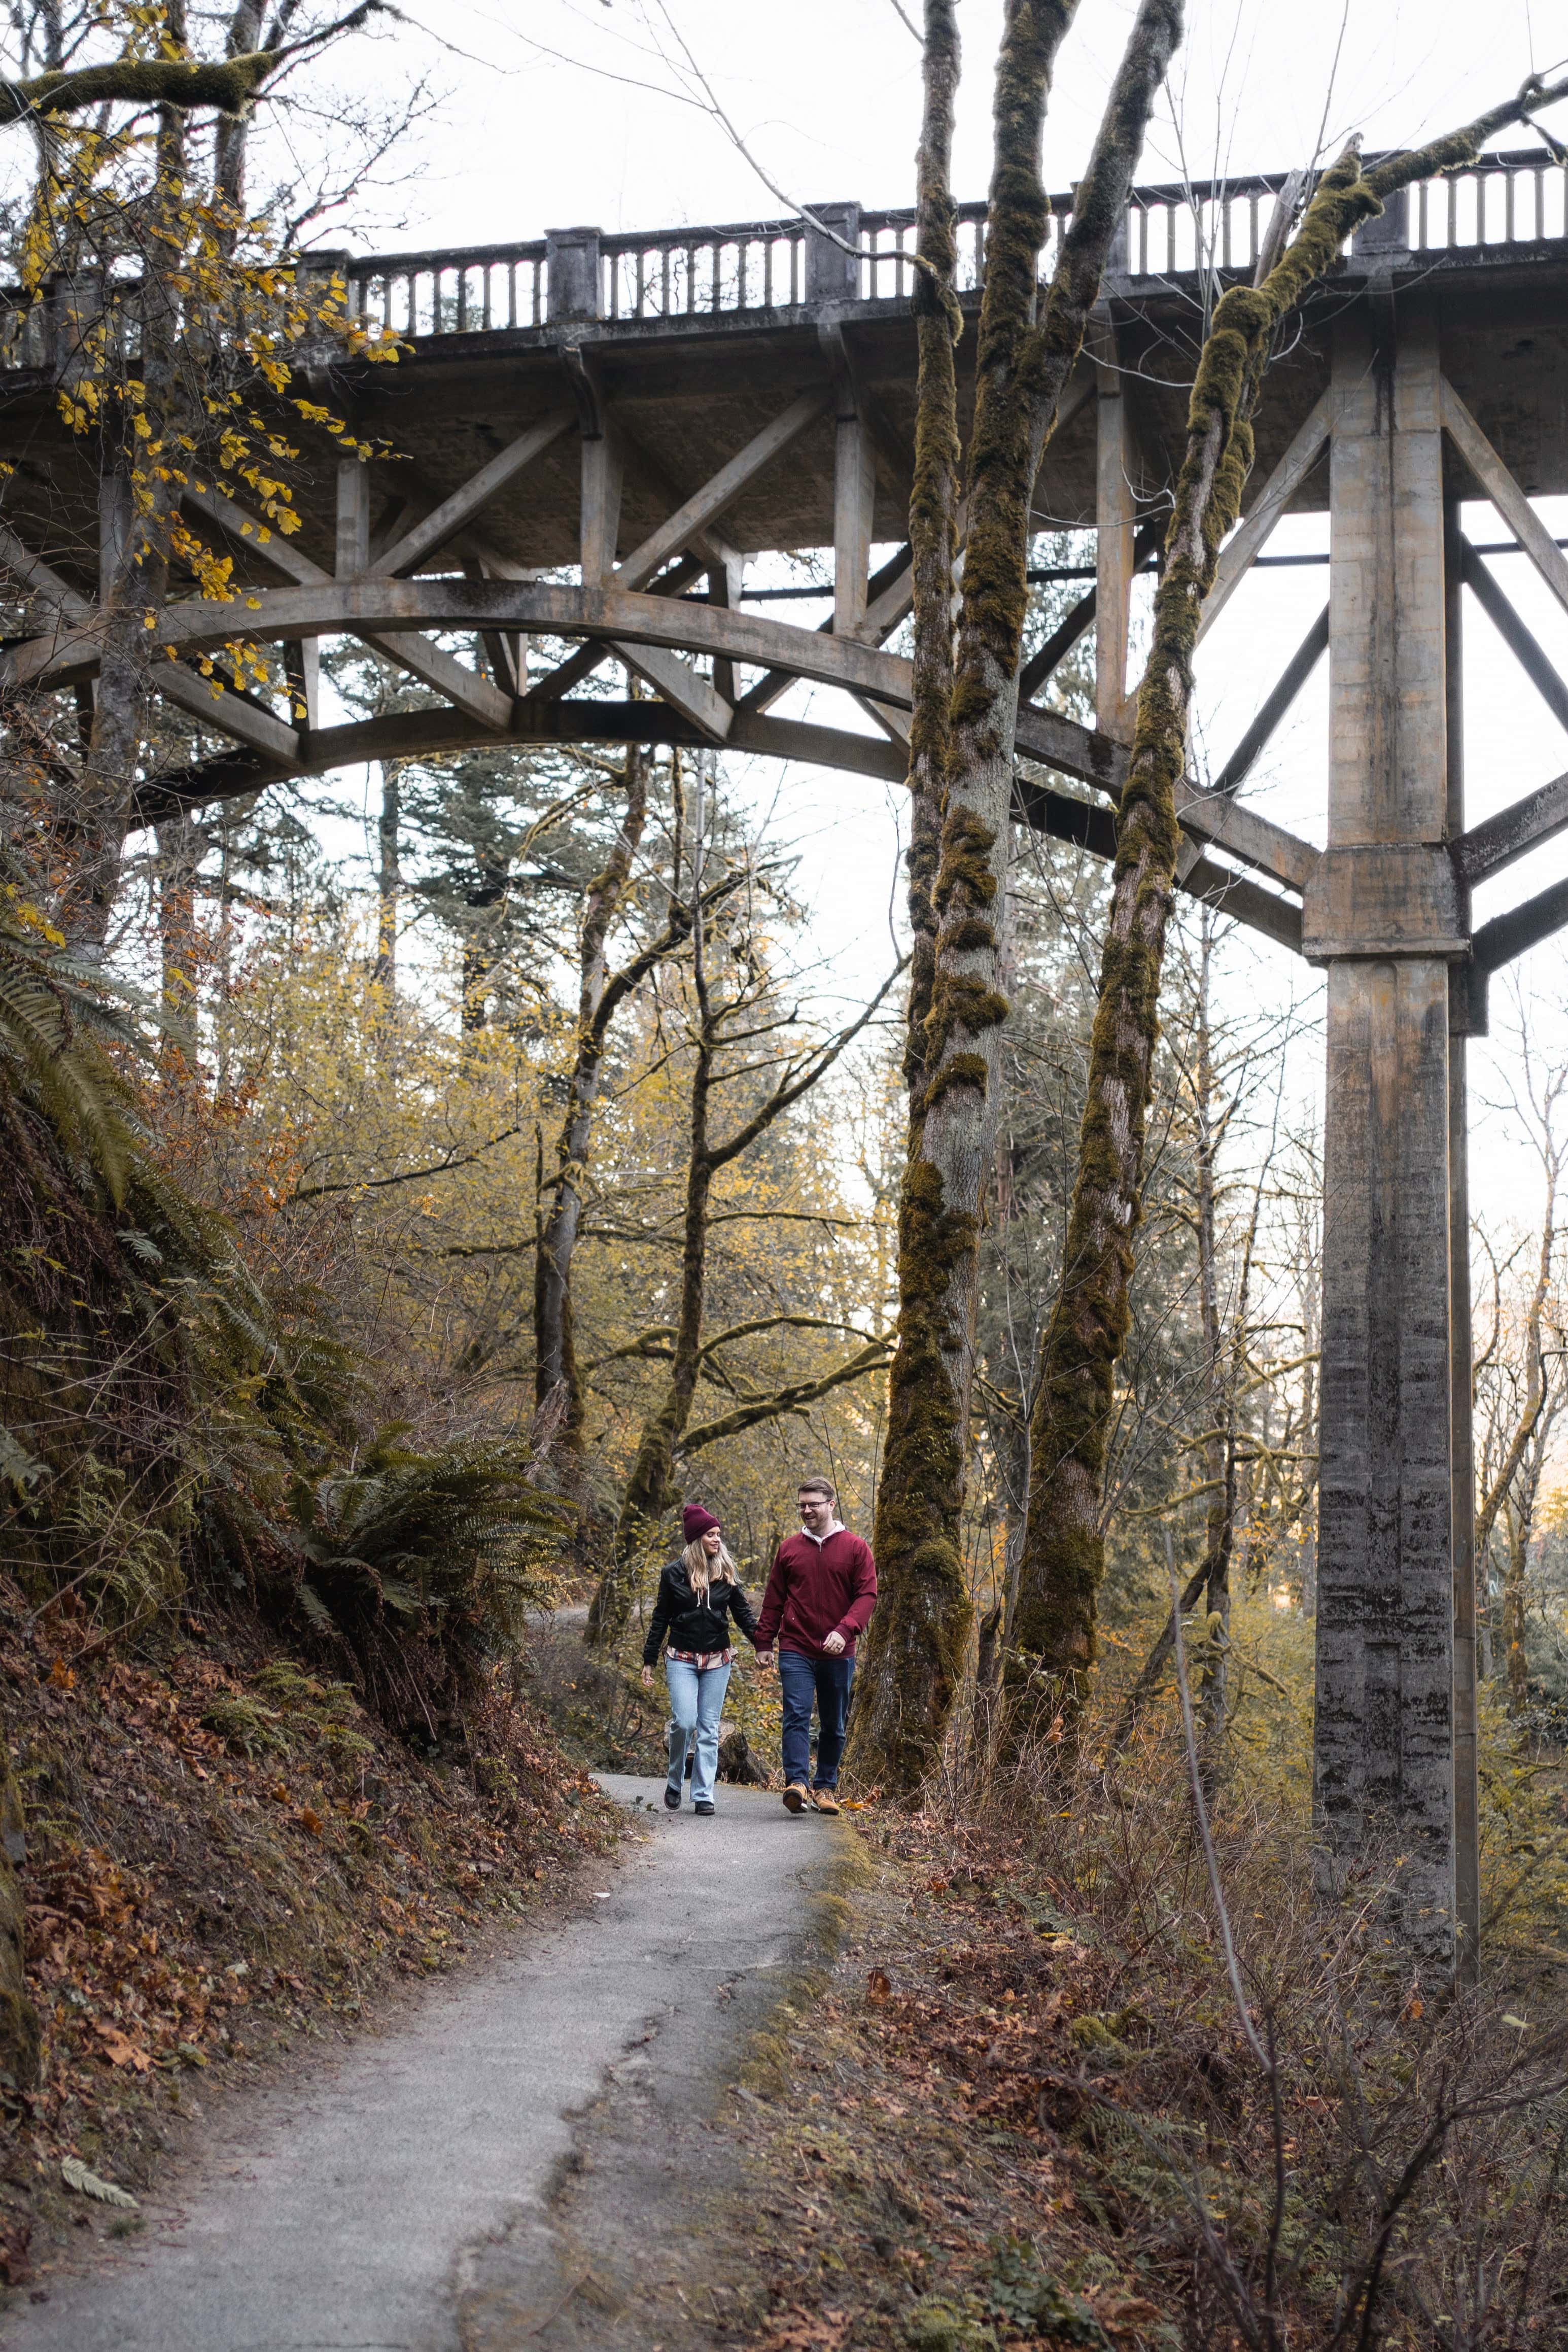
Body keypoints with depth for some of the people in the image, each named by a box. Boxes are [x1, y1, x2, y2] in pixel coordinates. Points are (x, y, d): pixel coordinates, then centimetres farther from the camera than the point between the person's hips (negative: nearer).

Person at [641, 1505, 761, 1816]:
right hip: (682, 1660, -3)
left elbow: (742, 1613, 7)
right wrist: (648, 1661, 3)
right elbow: (660, 1619, 4)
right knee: (684, 1721, -15)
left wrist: (760, 1641, -10)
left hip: (717, 1662, 3)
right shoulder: (675, 1573, -1)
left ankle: (703, 1796, 5)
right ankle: (675, 1784, 7)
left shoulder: (726, 1573, 5)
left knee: (709, 1729, 2)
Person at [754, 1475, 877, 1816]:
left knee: (834, 1725, 8)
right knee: (796, 1716, -15)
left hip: (838, 1654, 0)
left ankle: (826, 1788, 18)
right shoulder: (789, 1548, 8)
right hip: (795, 1651, 0)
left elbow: (867, 1595, -3)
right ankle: (797, 1783, -22)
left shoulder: (855, 1548, 2)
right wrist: (764, 1643, 7)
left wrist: (845, 1630, -18)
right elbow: (774, 1599, 12)